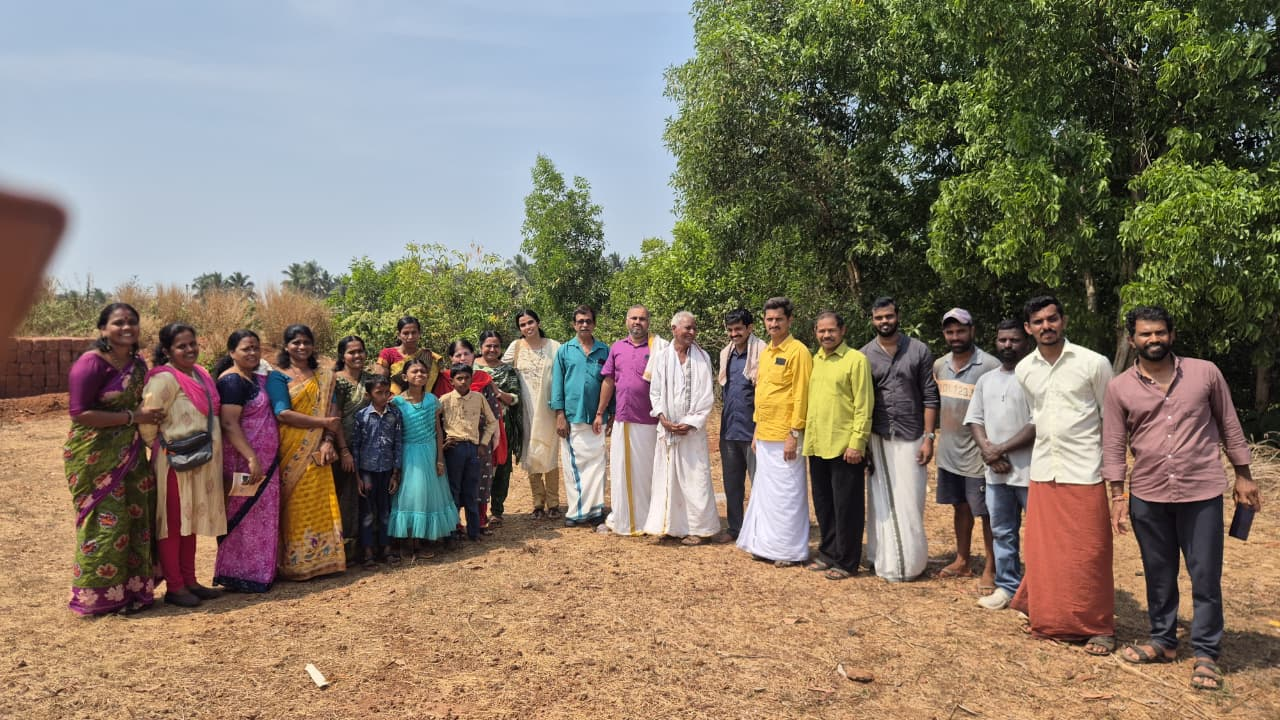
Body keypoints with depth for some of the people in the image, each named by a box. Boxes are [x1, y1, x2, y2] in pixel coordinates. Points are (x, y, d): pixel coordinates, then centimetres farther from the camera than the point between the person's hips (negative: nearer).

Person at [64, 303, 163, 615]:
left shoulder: (138, 364, 7)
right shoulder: (90, 363, -16)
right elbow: (79, 413, -20)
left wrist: (150, 416, 2)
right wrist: (133, 417, -21)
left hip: (129, 454, 7)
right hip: (94, 457, -7)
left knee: (136, 518, 9)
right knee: (105, 523, -2)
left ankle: (131, 589, 21)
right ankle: (98, 595, 12)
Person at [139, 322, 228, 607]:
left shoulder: (200, 374, 10)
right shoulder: (164, 379, -15)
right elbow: (147, 423, -19)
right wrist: (162, 448, -5)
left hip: (201, 462, 8)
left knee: (190, 522, 14)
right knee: (173, 523, 2)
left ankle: (189, 581, 24)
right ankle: (174, 587, 10)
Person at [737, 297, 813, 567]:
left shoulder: (798, 351, -10)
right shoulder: (765, 352, 14)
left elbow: (801, 395, -14)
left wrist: (794, 434, -17)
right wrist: (757, 430, 17)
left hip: (785, 436, -8)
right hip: (764, 435, 8)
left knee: (786, 493, -1)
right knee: (764, 491, 13)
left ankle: (790, 550, 10)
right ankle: (767, 544, 23)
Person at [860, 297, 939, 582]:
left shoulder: (919, 351, 1)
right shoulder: (864, 355, 4)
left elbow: (930, 397, 0)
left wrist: (928, 437, -6)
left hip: (911, 437, -1)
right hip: (878, 438, 1)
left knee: (910, 502, 1)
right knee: (881, 502, 5)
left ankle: (911, 561, 13)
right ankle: (885, 560, 14)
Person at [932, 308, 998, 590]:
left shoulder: (989, 366, -13)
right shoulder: (939, 365, 6)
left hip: (977, 455, -6)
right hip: (948, 453, 6)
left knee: (986, 513, 4)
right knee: (960, 507, 17)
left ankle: (990, 570, 15)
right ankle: (962, 561, 30)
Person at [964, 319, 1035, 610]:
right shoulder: (985, 380, 14)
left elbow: (1038, 425, -14)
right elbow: (974, 419, 13)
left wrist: (1001, 449, -13)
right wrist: (987, 450, -5)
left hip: (1030, 471, -6)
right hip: (995, 472, 7)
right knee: (1002, 532, 15)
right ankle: (1007, 587, 27)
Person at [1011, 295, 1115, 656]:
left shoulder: (1094, 363, -7)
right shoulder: (1024, 370, 6)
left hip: (1085, 473, -4)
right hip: (1042, 472, 4)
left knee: (1088, 554, 2)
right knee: (1042, 550, 9)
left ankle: (1099, 627, 16)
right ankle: (1048, 619, 25)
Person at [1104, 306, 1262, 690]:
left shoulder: (1205, 373, 0)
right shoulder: (1119, 387, 0)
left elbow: (1229, 425, 7)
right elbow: (1114, 445, 2)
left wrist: (1243, 476, 8)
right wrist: (1118, 496, -1)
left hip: (1201, 493, -1)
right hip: (1147, 496, 1)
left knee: (1205, 576, 3)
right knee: (1158, 574, 13)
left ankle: (1206, 654, 15)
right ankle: (1163, 641, 28)